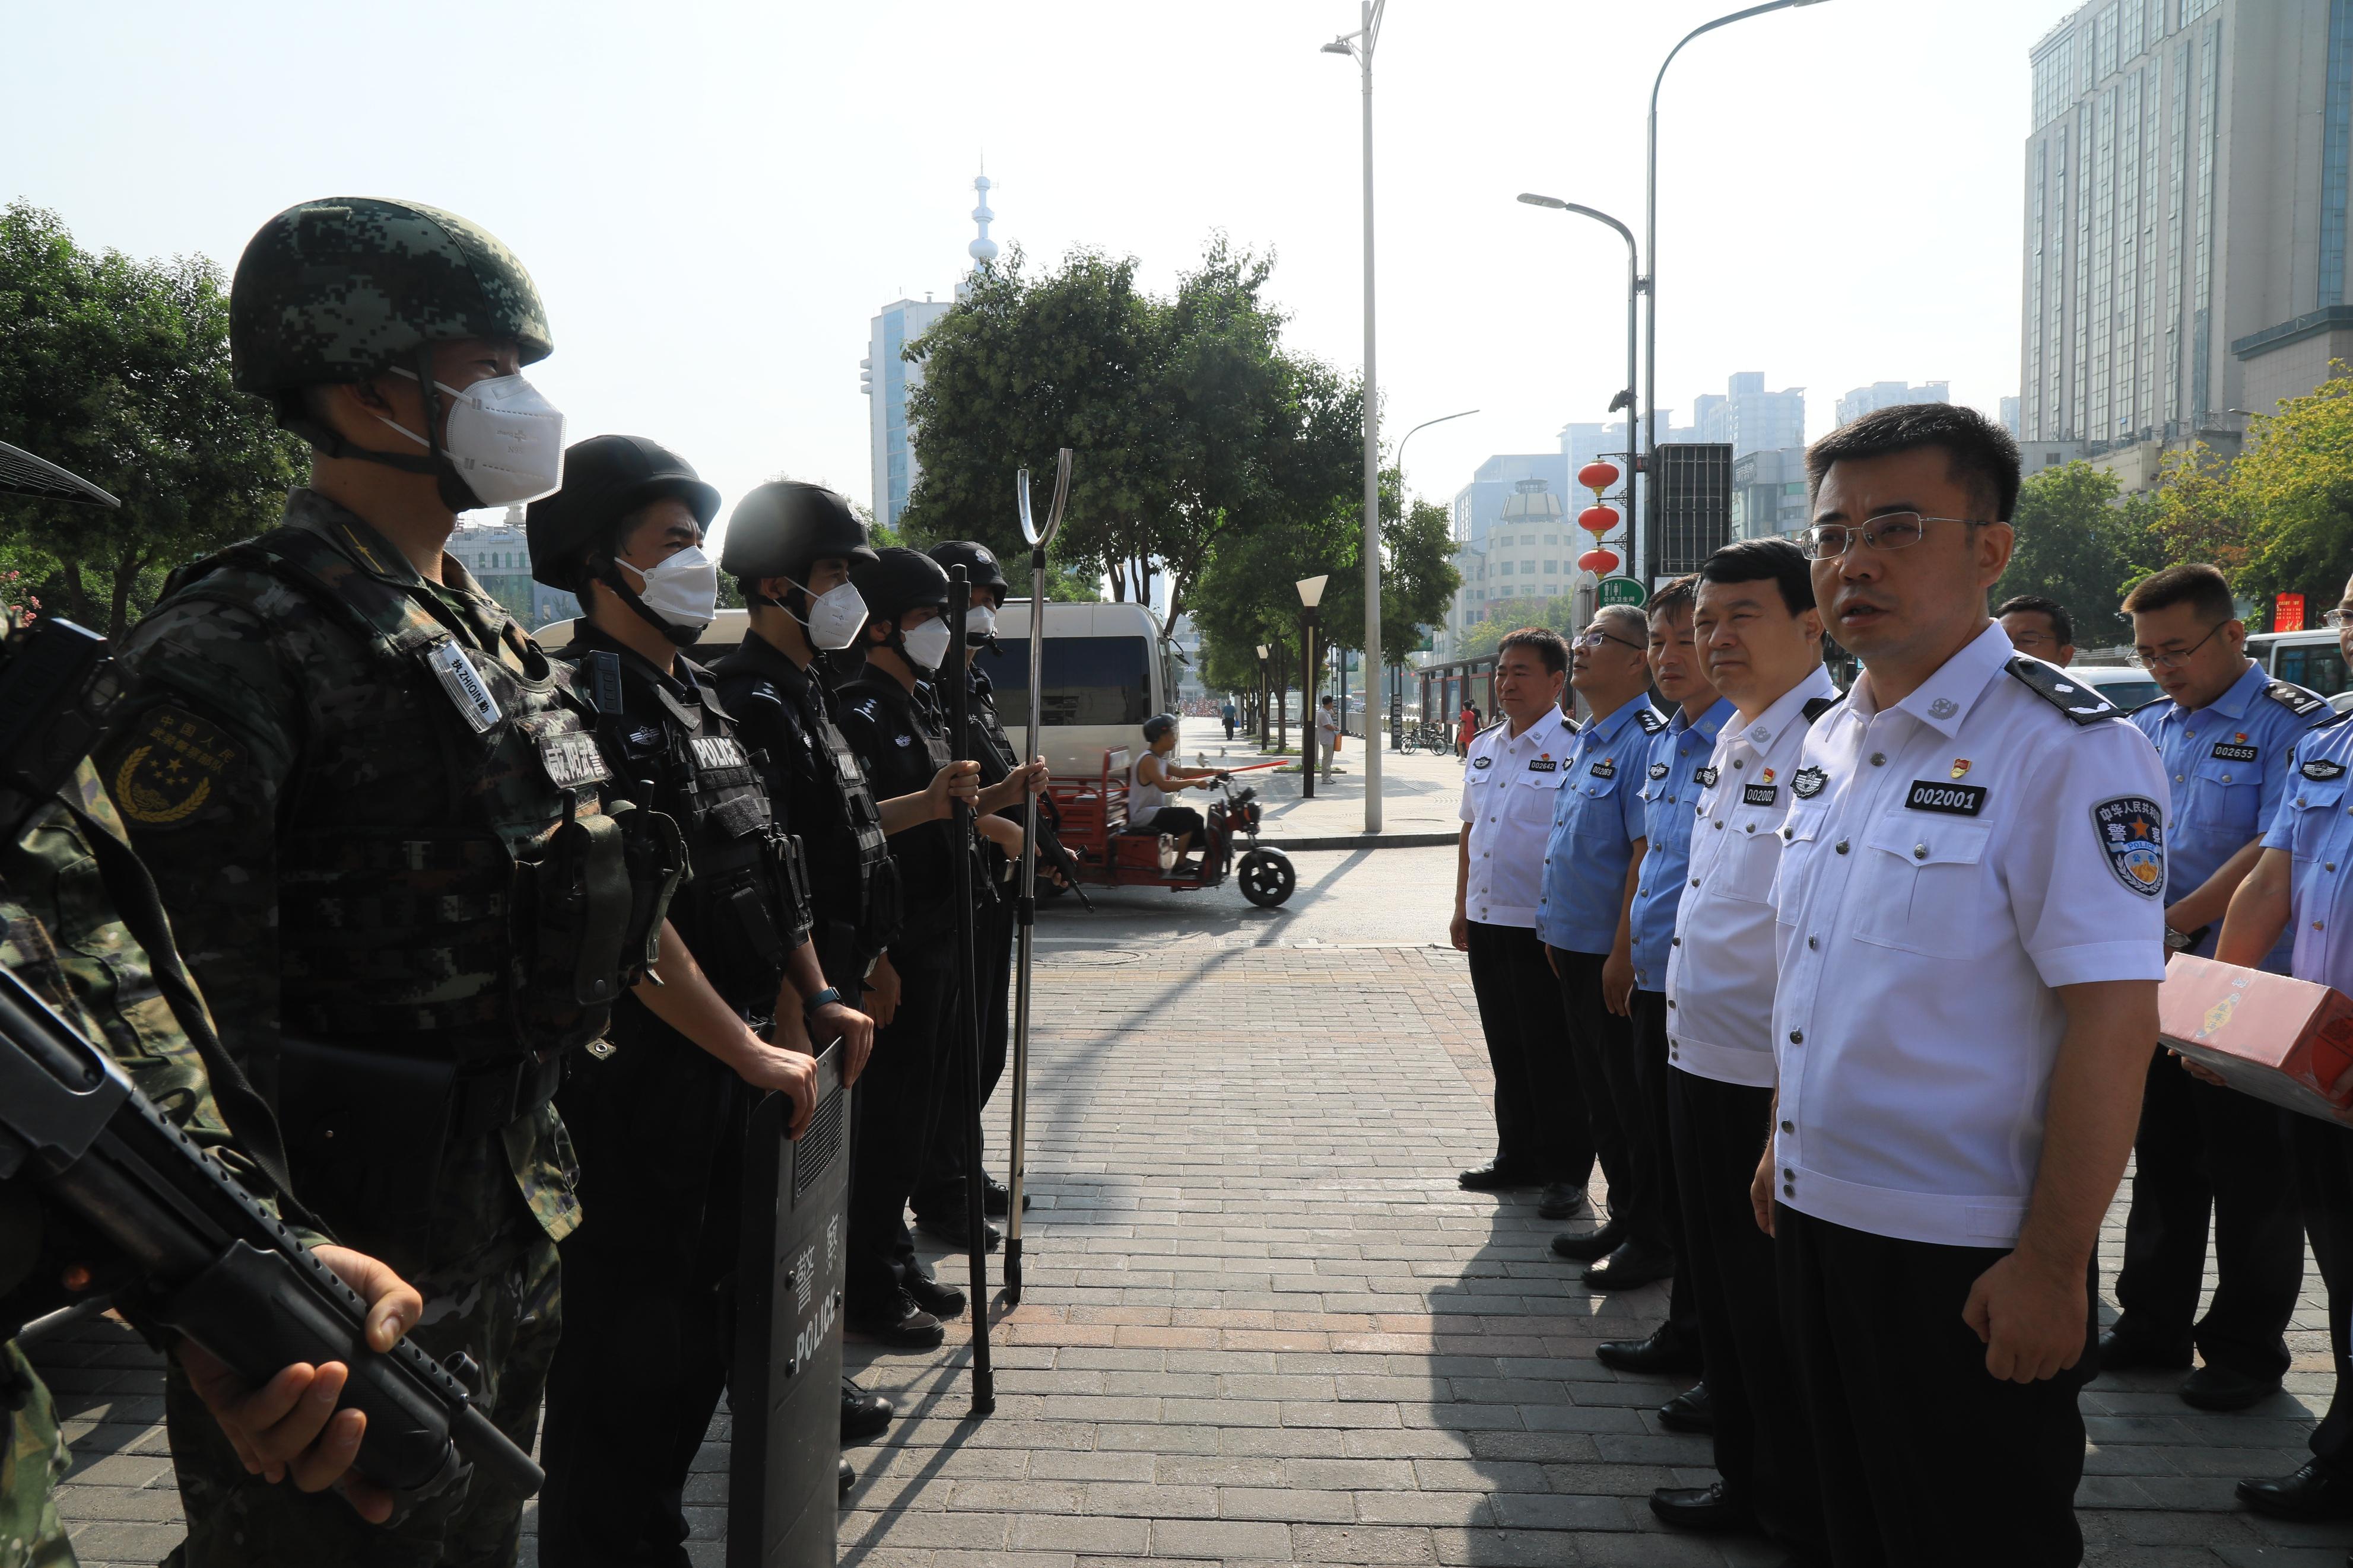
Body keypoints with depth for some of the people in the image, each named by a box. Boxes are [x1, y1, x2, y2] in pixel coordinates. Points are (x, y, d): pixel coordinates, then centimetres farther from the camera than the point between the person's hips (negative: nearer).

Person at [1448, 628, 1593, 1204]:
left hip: (1544, 932, -7)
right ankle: (1518, 1157, 29)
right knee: (1506, 1050, 16)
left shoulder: (1574, 750, -11)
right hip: (1487, 923, 7)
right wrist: (1461, 909, 19)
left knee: (1553, 1057, 1)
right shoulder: (1483, 750, 13)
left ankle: (1566, 1173, 14)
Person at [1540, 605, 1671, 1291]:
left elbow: (1648, 851, -22)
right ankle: (1623, 1217, 30)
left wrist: (1623, 952, -23)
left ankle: (1653, 1239, 15)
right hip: (1576, 948, 9)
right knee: (1599, 1092, 17)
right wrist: (1557, 930, 18)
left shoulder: (1646, 739, -16)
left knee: (1634, 1101, 2)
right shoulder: (1587, 740, 14)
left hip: (1618, 954, -9)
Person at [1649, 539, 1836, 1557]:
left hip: (1773, 1080, -9)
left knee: (1778, 1310, 5)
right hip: (1701, 1059, 9)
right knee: (1720, 1291, 20)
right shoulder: (1733, 740, 13)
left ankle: (1807, 1519, 23)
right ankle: (1747, 1483, 38)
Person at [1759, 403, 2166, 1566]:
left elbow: (2113, 1023, -20)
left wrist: (2053, 1266, -20)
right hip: (1819, 1216, 7)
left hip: (1967, 1258, -7)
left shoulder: (2066, 750, -17)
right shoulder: (1828, 741, 7)